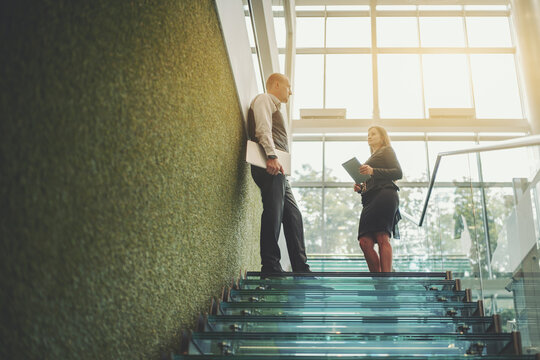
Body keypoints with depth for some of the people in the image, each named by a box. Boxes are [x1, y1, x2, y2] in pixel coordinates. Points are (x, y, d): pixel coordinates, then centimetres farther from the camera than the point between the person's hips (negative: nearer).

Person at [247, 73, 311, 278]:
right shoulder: (263, 100, 5)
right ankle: (270, 268, -16)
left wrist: (277, 160, 17)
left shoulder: (274, 108, 34)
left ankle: (301, 269, 3)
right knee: (273, 214, -15)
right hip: (270, 167, -10)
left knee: (293, 216, 4)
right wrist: (272, 156, -25)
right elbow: (263, 129, -12)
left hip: (277, 168, 10)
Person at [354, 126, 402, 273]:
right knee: (365, 242, -6)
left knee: (382, 238, -20)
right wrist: (360, 188, 11)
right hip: (371, 200, 8)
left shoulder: (387, 150, 12)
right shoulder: (372, 158, 34)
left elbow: (398, 173, -4)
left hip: (384, 196, -8)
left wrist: (373, 171, -14)